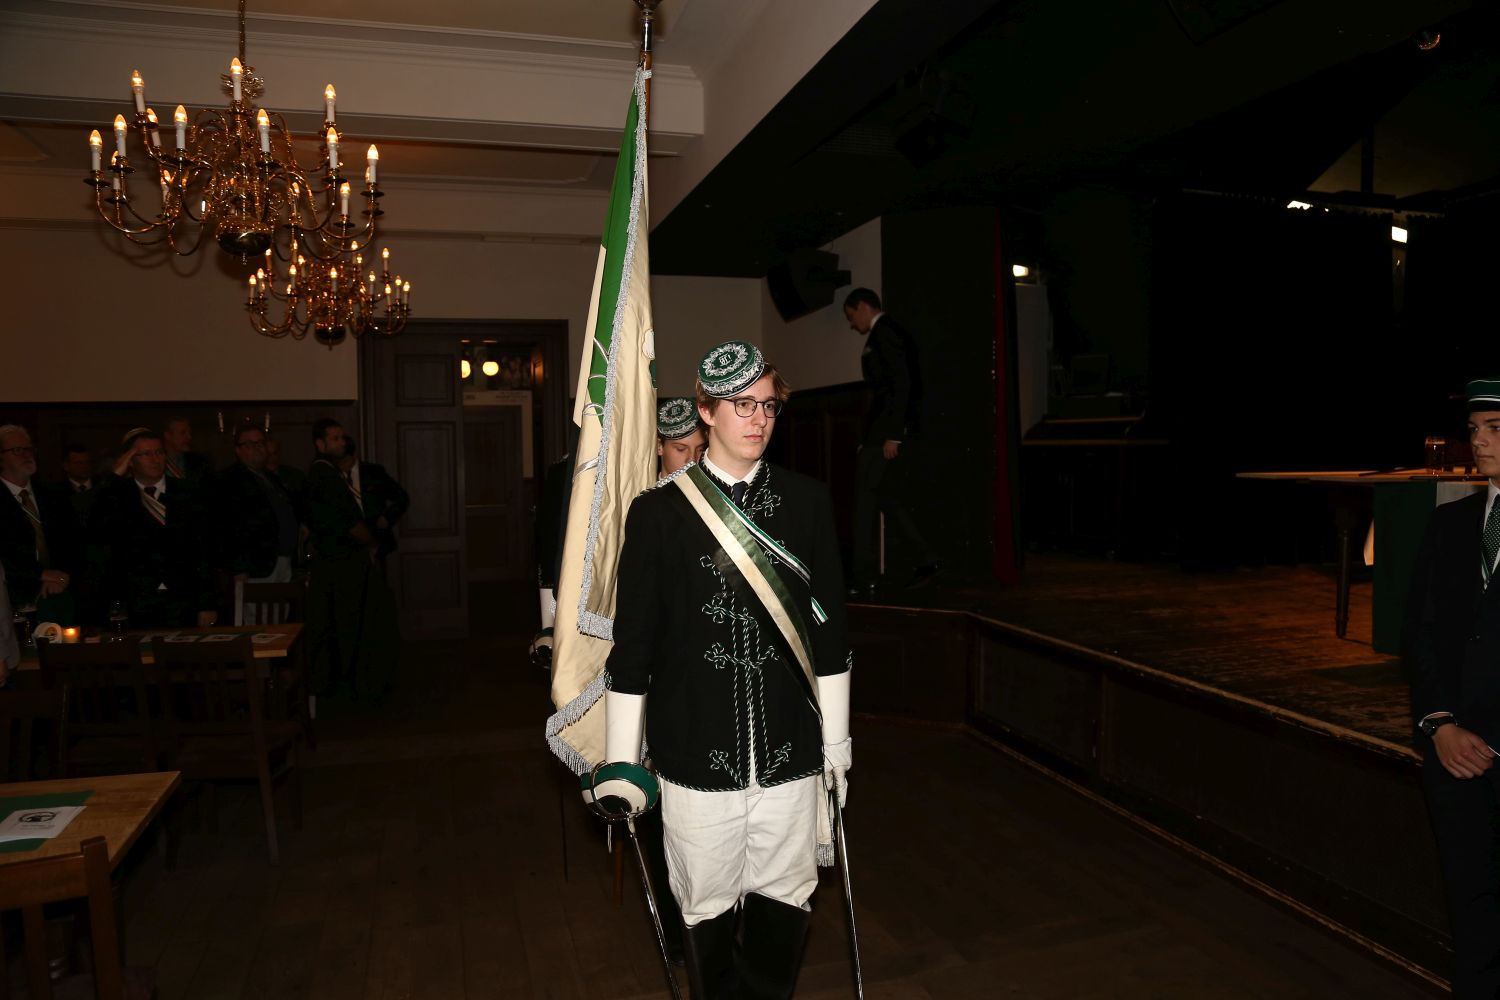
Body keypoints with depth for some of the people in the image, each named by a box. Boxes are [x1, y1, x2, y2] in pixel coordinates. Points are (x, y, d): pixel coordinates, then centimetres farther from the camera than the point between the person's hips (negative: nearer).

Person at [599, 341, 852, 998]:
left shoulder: (807, 502, 2)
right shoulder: (658, 512, -5)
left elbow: (829, 629, 8)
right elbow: (632, 645, -2)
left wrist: (835, 740, 10)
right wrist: (621, 762, 0)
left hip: (791, 757, 2)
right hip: (698, 761, -2)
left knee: (785, 905, 14)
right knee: (709, 912, 13)